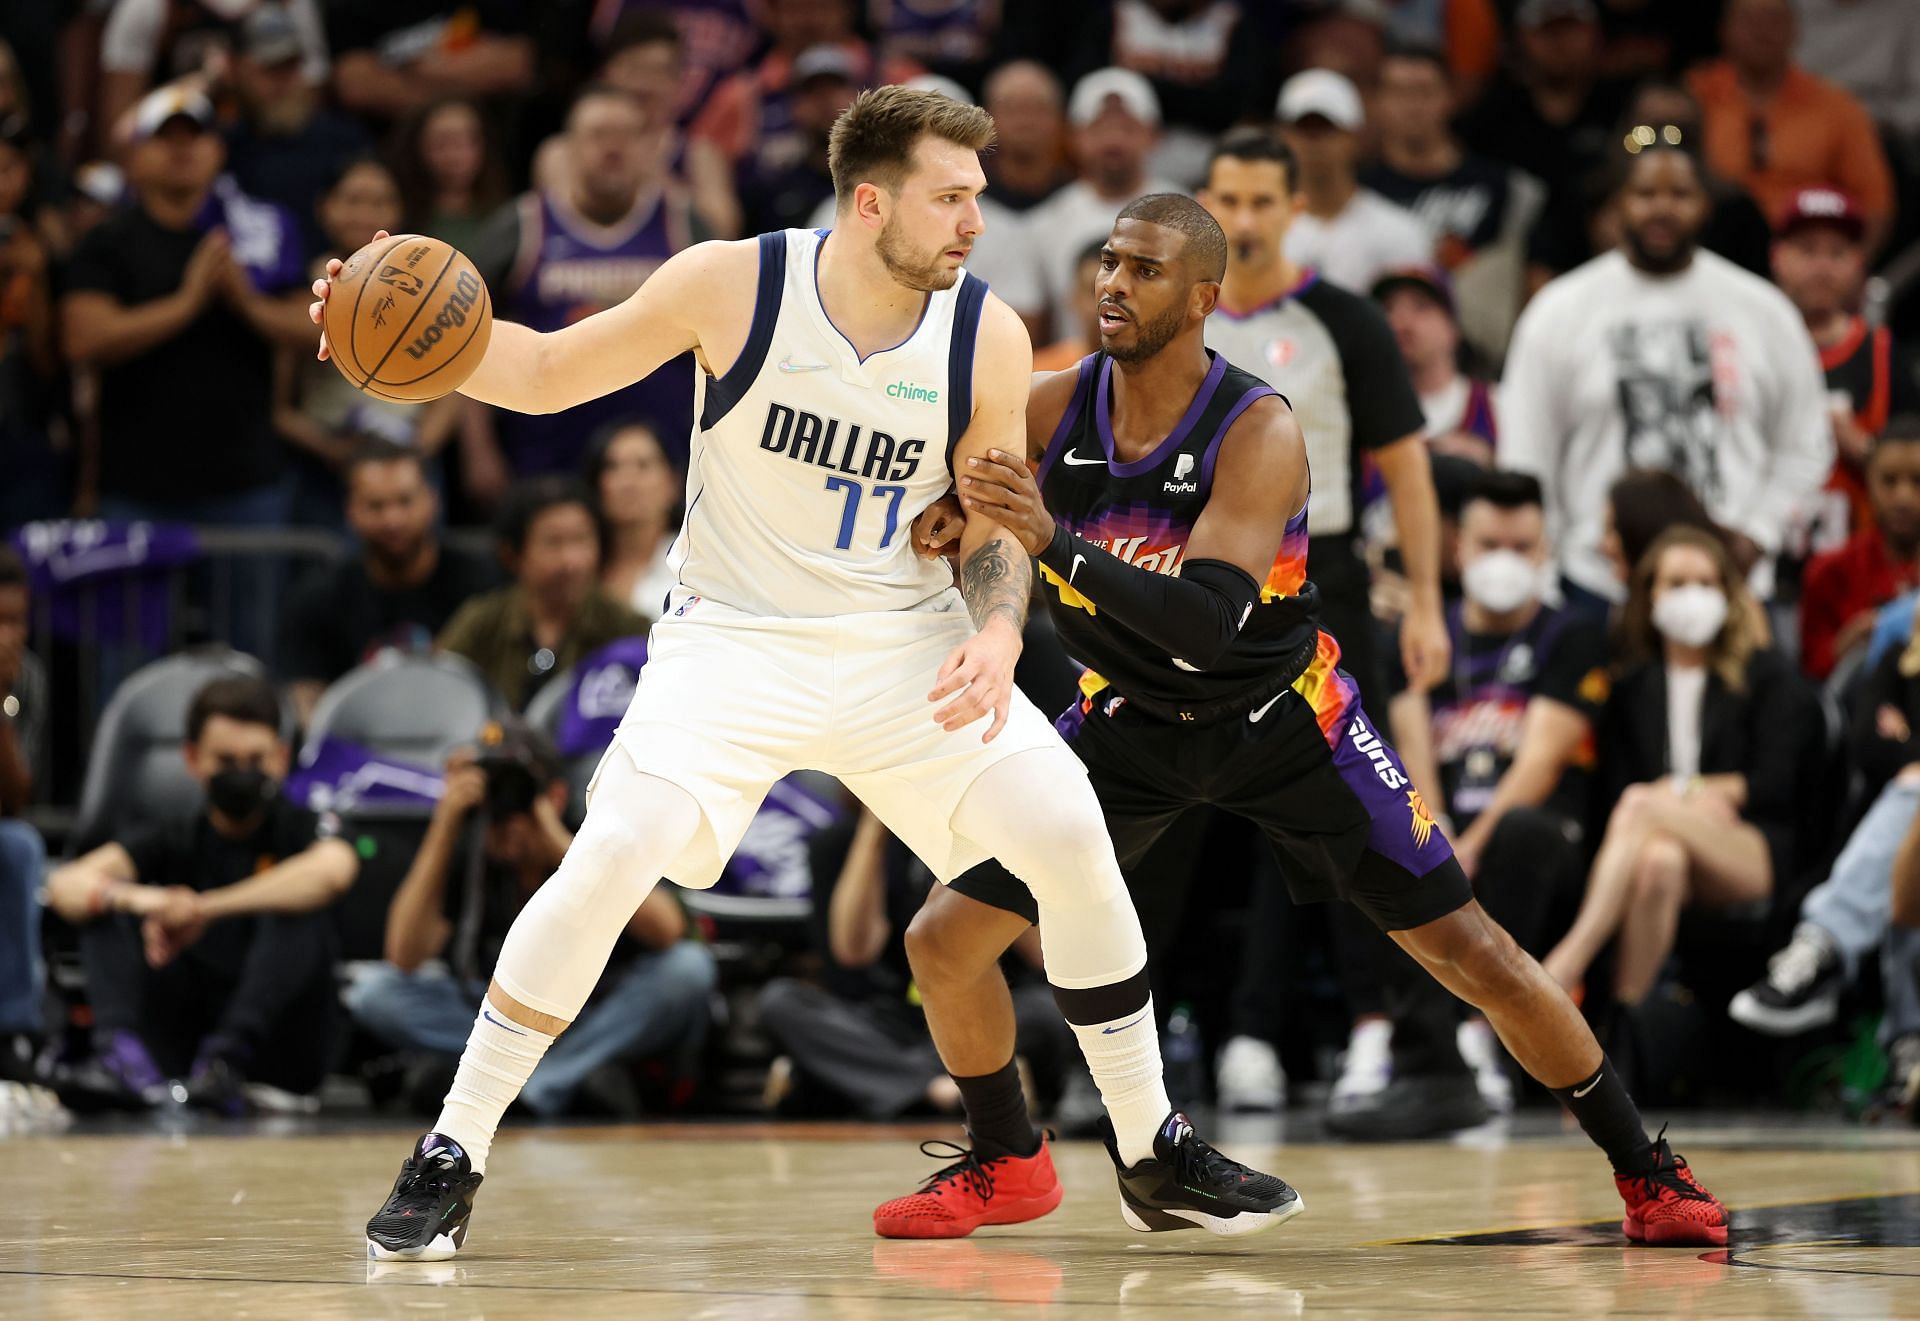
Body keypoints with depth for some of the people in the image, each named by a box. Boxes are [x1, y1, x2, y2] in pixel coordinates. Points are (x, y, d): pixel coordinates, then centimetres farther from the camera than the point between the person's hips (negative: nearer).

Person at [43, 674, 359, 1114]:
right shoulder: (178, 841, 8)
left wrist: (203, 909, -28)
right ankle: (124, 1055, -31)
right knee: (105, 907, -8)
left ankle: (224, 1064, -39)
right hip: (182, 1039, 3)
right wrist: (138, 900, -32)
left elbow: (332, 870, -30)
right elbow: (65, 885, -8)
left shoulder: (300, 829, -1)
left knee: (292, 911, -25)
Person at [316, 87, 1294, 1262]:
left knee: (1073, 839, -9)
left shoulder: (987, 338, -8)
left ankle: (1156, 1157, 10)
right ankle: (449, 1163, -11)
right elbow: (547, 373, -5)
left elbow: (992, 528, 3)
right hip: (736, 637, -3)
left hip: (905, 644, 3)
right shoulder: (735, 285, -15)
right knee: (616, 853, -24)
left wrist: (997, 633, -18)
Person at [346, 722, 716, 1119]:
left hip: (607, 1022, -2)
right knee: (374, 994, -20)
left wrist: (565, 848, -32)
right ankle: (575, 1074, -23)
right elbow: (404, 957, -23)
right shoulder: (467, 863, -6)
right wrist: (444, 828, -26)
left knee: (689, 966, -29)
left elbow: (666, 931, -32)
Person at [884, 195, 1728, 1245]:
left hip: (1281, 715, -3)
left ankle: (1645, 1170, 12)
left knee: (1470, 952, -4)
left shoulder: (1259, 432, -27)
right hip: (1131, 722, 4)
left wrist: (1053, 541, -47)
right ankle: (1004, 1161, 22)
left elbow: (1205, 626, -37)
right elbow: (942, 515, -2)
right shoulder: (1047, 411, -16)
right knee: (943, 943, -3)